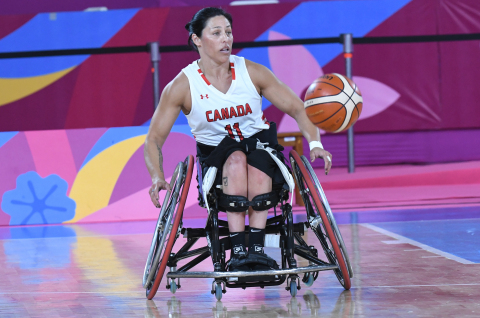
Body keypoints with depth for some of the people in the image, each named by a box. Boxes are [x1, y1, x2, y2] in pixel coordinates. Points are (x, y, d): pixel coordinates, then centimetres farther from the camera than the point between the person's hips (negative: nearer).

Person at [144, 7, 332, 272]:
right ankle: (237, 249, -40)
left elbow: (297, 108, -2)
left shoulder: (252, 73, -6)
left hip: (257, 141, 1)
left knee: (257, 163, -35)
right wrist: (157, 176, -26)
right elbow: (154, 139, -7)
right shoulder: (182, 86, -10)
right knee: (236, 159, -36)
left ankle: (257, 247, -39)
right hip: (215, 154, -1)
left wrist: (314, 143, -20)